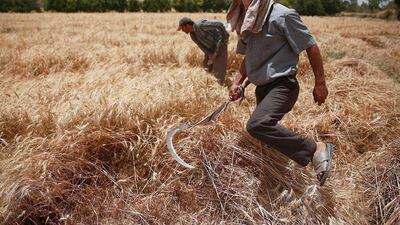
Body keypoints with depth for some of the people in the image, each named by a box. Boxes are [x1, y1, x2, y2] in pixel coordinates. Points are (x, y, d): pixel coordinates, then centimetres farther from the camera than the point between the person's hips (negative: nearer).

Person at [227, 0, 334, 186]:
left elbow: (310, 46, -9)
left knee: (257, 125, -31)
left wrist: (320, 83, -7)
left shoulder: (282, 15, -14)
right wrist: (237, 82, 11)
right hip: (262, 88, 9)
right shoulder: (248, 21, 9)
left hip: (282, 85, -8)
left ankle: (316, 149, -21)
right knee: (267, 127, 17)